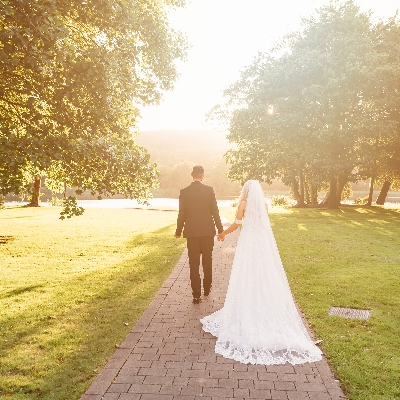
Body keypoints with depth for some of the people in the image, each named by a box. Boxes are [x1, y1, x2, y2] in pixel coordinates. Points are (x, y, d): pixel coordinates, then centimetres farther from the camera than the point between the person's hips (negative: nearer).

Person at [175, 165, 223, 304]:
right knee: (207, 261, 17)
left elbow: (181, 214, -1)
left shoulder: (184, 192, -4)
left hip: (191, 232, 0)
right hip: (207, 231, 1)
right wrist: (220, 229, 3)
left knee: (194, 264, 4)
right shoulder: (209, 190, -6)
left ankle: (197, 294, 1)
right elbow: (215, 211, -5)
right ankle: (207, 288, 31)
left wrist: (178, 231, 12)